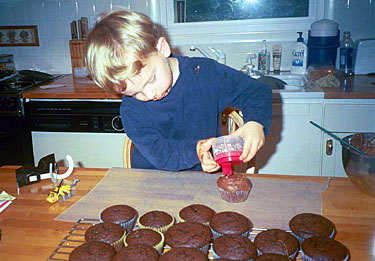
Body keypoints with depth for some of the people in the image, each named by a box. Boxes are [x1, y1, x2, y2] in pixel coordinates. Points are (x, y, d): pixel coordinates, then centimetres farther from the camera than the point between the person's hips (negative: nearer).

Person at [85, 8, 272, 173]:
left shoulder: (205, 73, -10)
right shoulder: (130, 109, -8)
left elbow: (258, 92, -3)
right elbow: (156, 151, -16)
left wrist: (256, 122, -21)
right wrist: (193, 150, -32)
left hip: (206, 178, 0)